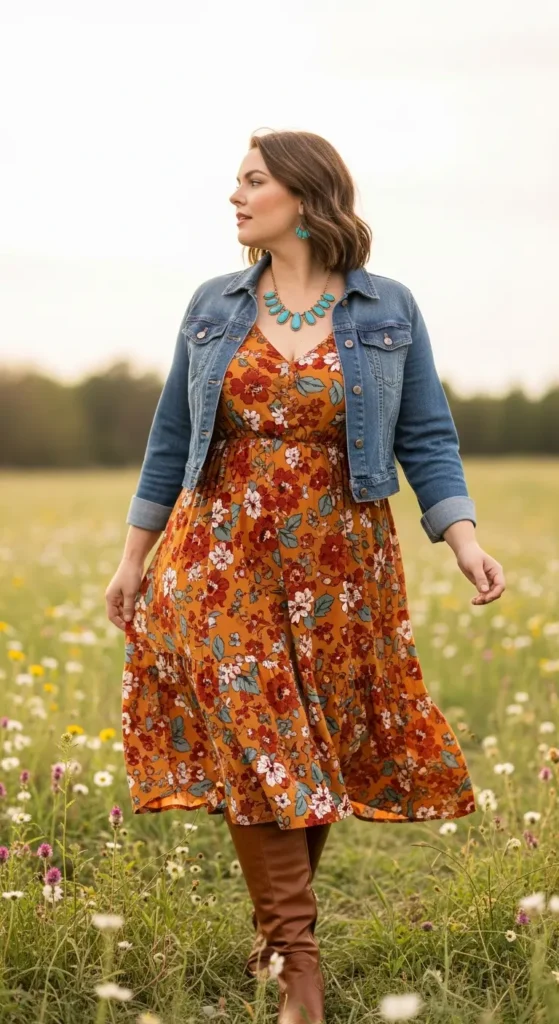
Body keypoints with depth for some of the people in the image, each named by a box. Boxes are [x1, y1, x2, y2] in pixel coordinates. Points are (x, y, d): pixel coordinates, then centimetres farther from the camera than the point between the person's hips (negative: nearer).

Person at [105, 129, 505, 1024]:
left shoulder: (388, 311, 3)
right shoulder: (214, 306, 7)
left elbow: (427, 439, 2)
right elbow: (173, 438, 12)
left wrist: (464, 539, -13)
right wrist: (134, 556, 11)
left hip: (338, 572, 0)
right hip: (225, 564, 1)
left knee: (323, 755, 5)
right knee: (253, 751, -6)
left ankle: (278, 926, 26)